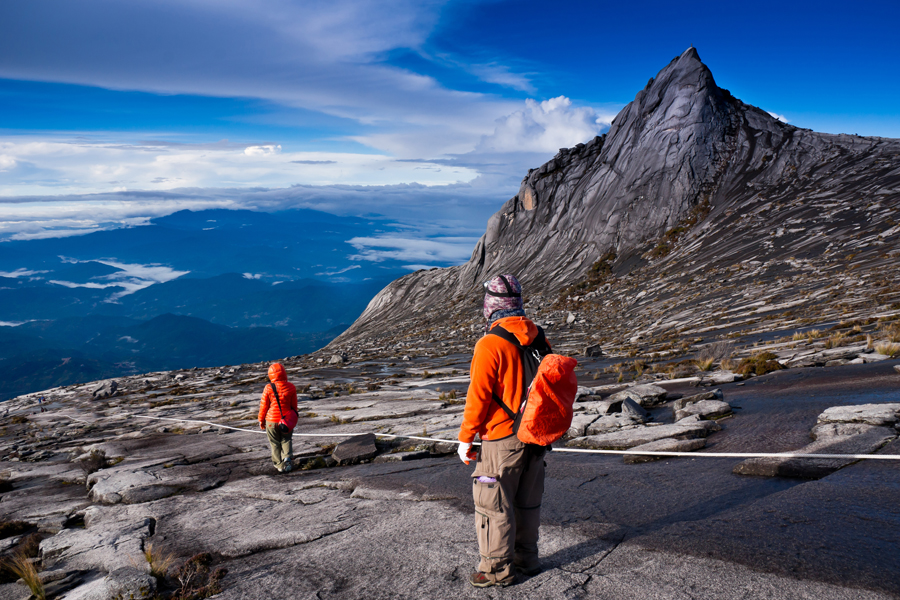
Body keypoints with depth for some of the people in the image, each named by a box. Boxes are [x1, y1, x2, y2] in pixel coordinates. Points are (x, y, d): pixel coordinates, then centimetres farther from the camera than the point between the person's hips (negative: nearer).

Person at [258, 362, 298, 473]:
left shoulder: (268, 388, -13)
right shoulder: (291, 387, -6)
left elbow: (264, 405, -5)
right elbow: (294, 405, 4)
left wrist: (261, 420, 8)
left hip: (272, 420, -2)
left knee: (275, 443, 10)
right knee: (286, 440, 17)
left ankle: (279, 465, 12)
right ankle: (288, 457, -6)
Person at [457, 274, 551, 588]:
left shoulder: (490, 344, -19)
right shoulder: (538, 339, 3)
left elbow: (479, 397, -18)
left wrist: (465, 438, -8)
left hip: (502, 439, -7)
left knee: (494, 504, 6)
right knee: (528, 501, 19)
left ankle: (498, 569, 16)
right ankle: (527, 558, 33)